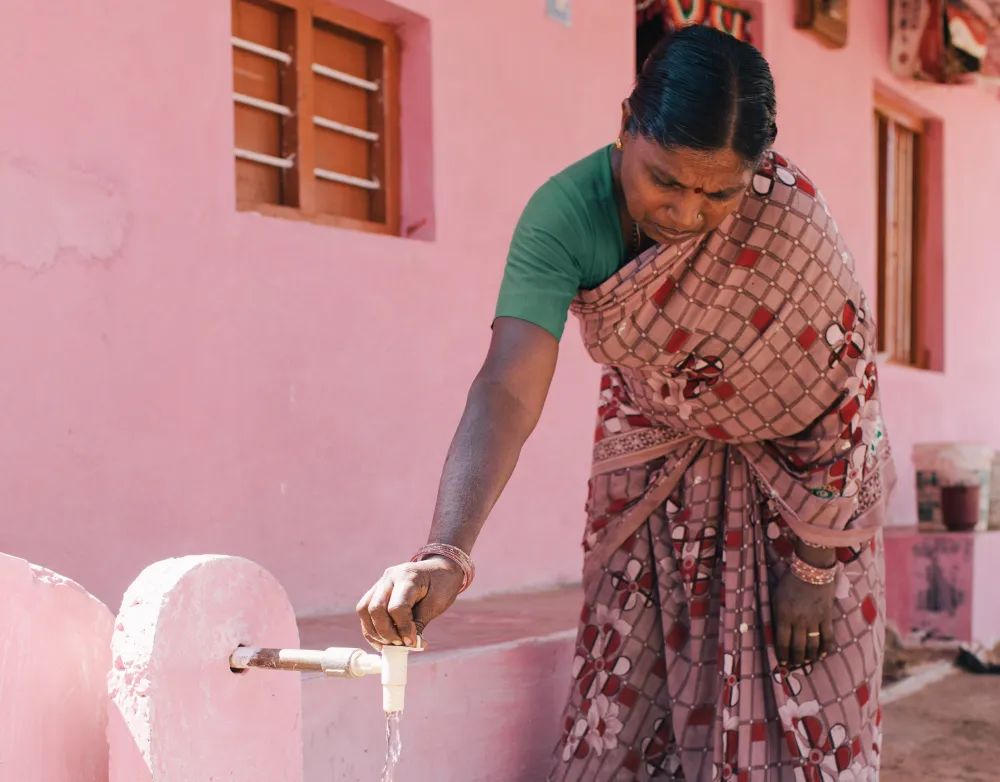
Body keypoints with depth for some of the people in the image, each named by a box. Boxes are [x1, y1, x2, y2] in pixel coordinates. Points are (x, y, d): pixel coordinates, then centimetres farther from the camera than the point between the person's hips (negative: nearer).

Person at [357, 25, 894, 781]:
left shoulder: (790, 214, -30)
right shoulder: (565, 216, -28)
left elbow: (840, 394, -20)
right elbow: (508, 392, -39)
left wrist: (813, 568, -15)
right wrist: (444, 554, -53)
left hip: (790, 469, -1)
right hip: (658, 463, 2)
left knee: (802, 704, 3)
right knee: (637, 697, 7)